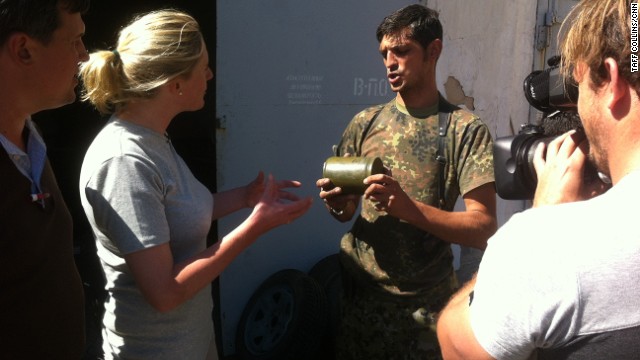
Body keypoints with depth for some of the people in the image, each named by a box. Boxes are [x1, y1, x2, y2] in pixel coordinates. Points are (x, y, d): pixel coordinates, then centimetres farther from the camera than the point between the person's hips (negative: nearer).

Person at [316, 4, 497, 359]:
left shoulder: (466, 129, -9)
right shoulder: (365, 123, 3)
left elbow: (483, 229, -15)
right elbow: (345, 209, 10)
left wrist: (408, 208, -29)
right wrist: (338, 204, -14)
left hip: (425, 301, -3)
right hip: (358, 290, 4)